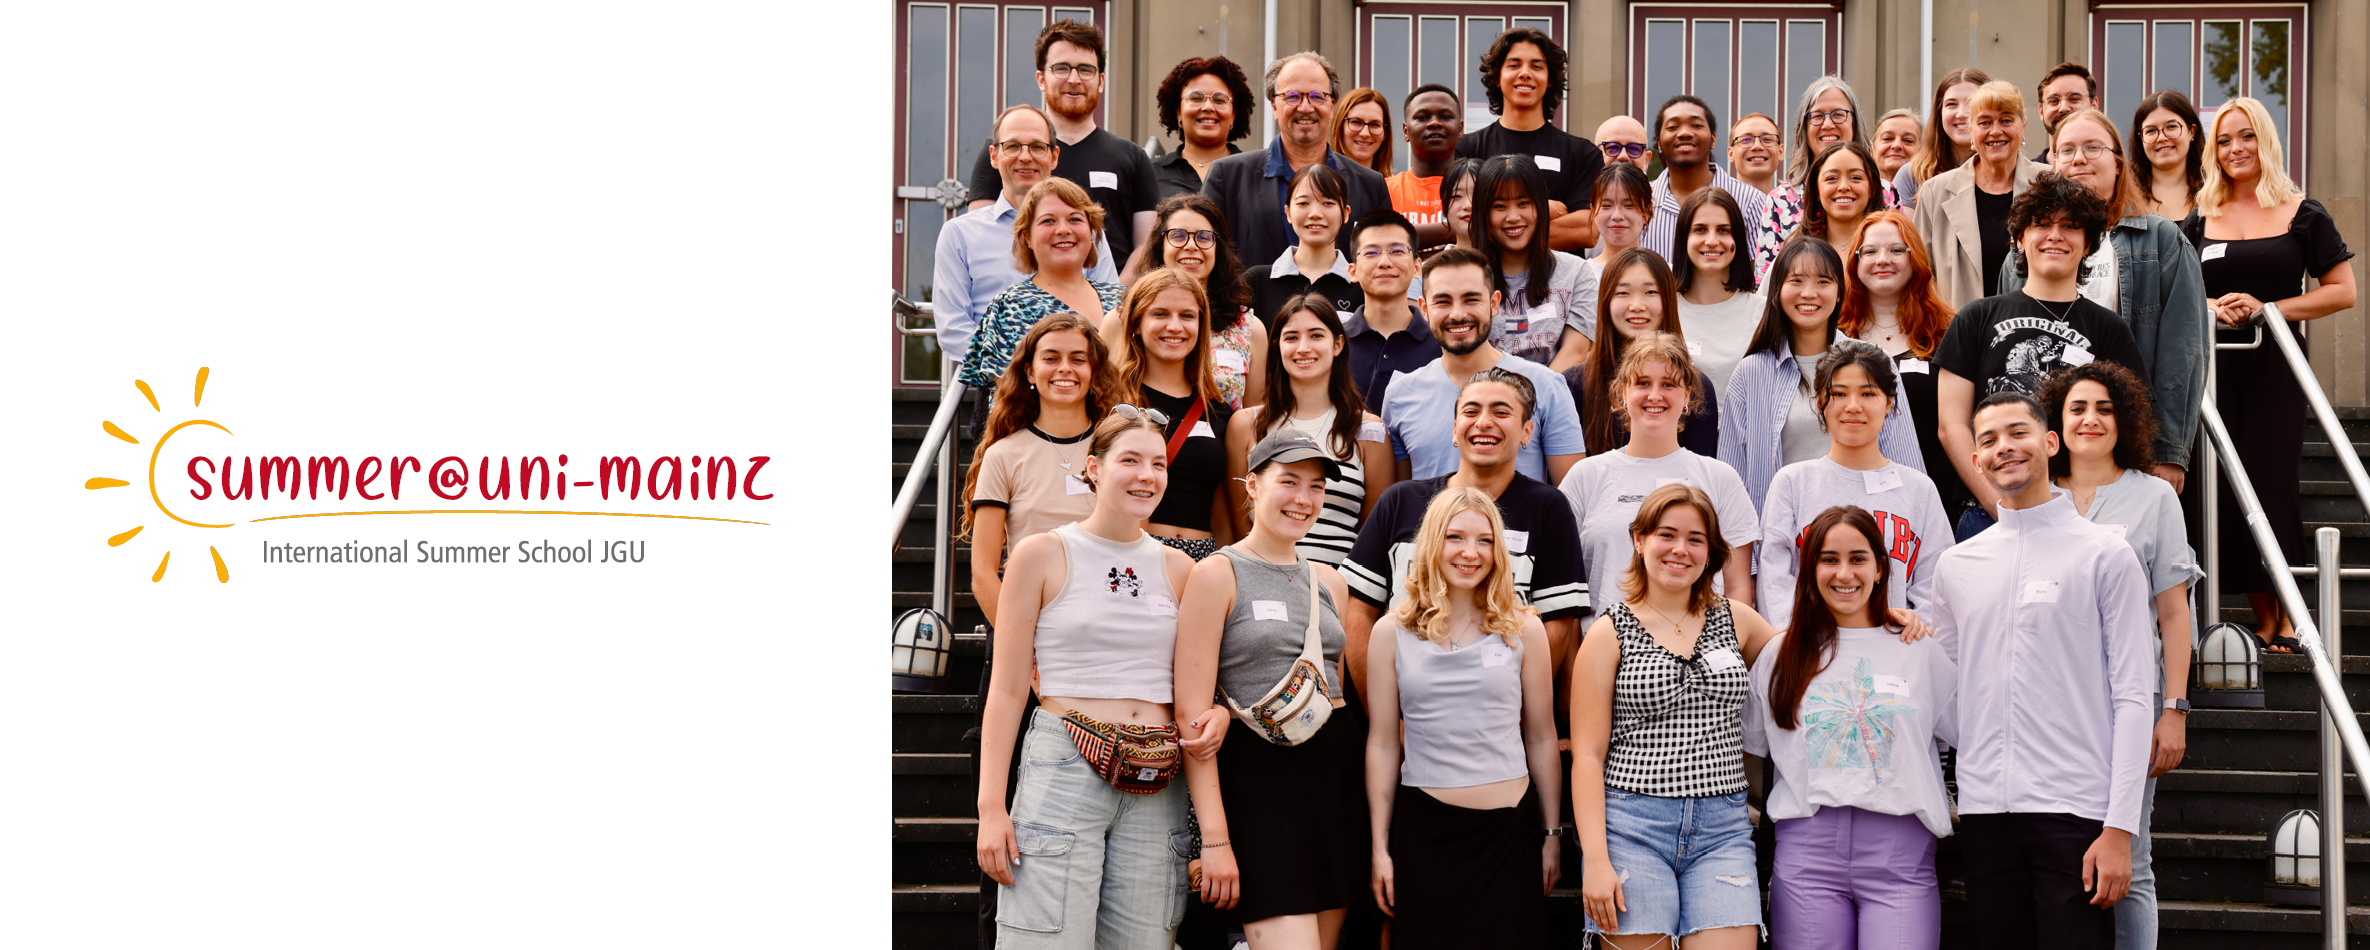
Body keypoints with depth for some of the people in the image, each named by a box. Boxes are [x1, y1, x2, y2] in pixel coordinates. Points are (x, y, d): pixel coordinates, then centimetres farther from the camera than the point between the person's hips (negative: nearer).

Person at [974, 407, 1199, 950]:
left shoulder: (1178, 569, 12)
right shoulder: (1042, 556, 2)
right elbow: (1008, 688, 1)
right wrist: (992, 807, -6)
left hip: (1156, 788, 4)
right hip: (1065, 770, -4)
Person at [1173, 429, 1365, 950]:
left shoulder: (1328, 581, 14)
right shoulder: (1218, 575, -3)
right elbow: (1192, 713, -9)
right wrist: (1215, 839, -15)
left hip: (1339, 771, 6)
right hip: (1261, 775, -6)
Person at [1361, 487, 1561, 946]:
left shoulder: (1524, 631, 4)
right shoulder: (1391, 633, 3)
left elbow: (1541, 740, 8)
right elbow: (1382, 745, 5)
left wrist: (1552, 835, 8)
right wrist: (1380, 847, 4)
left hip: (1510, 826, 0)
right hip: (1423, 829, 0)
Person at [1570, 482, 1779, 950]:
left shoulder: (1735, 620, 13)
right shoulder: (1610, 634, 3)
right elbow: (1587, 756, -1)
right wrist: (1595, 859, -10)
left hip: (1722, 829, 3)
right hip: (1632, 829, -2)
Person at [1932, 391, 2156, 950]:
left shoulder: (2105, 556, 2)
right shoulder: (1955, 566, 14)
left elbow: (2132, 699, -3)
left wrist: (2119, 828, -9)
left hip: (2076, 811, -4)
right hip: (1984, 811, 4)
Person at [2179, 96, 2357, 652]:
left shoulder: (2303, 215, 4)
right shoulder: (2199, 222, 12)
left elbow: (2343, 291, 1)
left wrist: (2268, 308, -10)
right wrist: (2209, 308, -4)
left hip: (2274, 369, -3)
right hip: (2214, 370, 3)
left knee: (2273, 483, -10)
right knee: (2224, 487, -2)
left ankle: (2288, 617, -1)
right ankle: (2263, 618, 6)